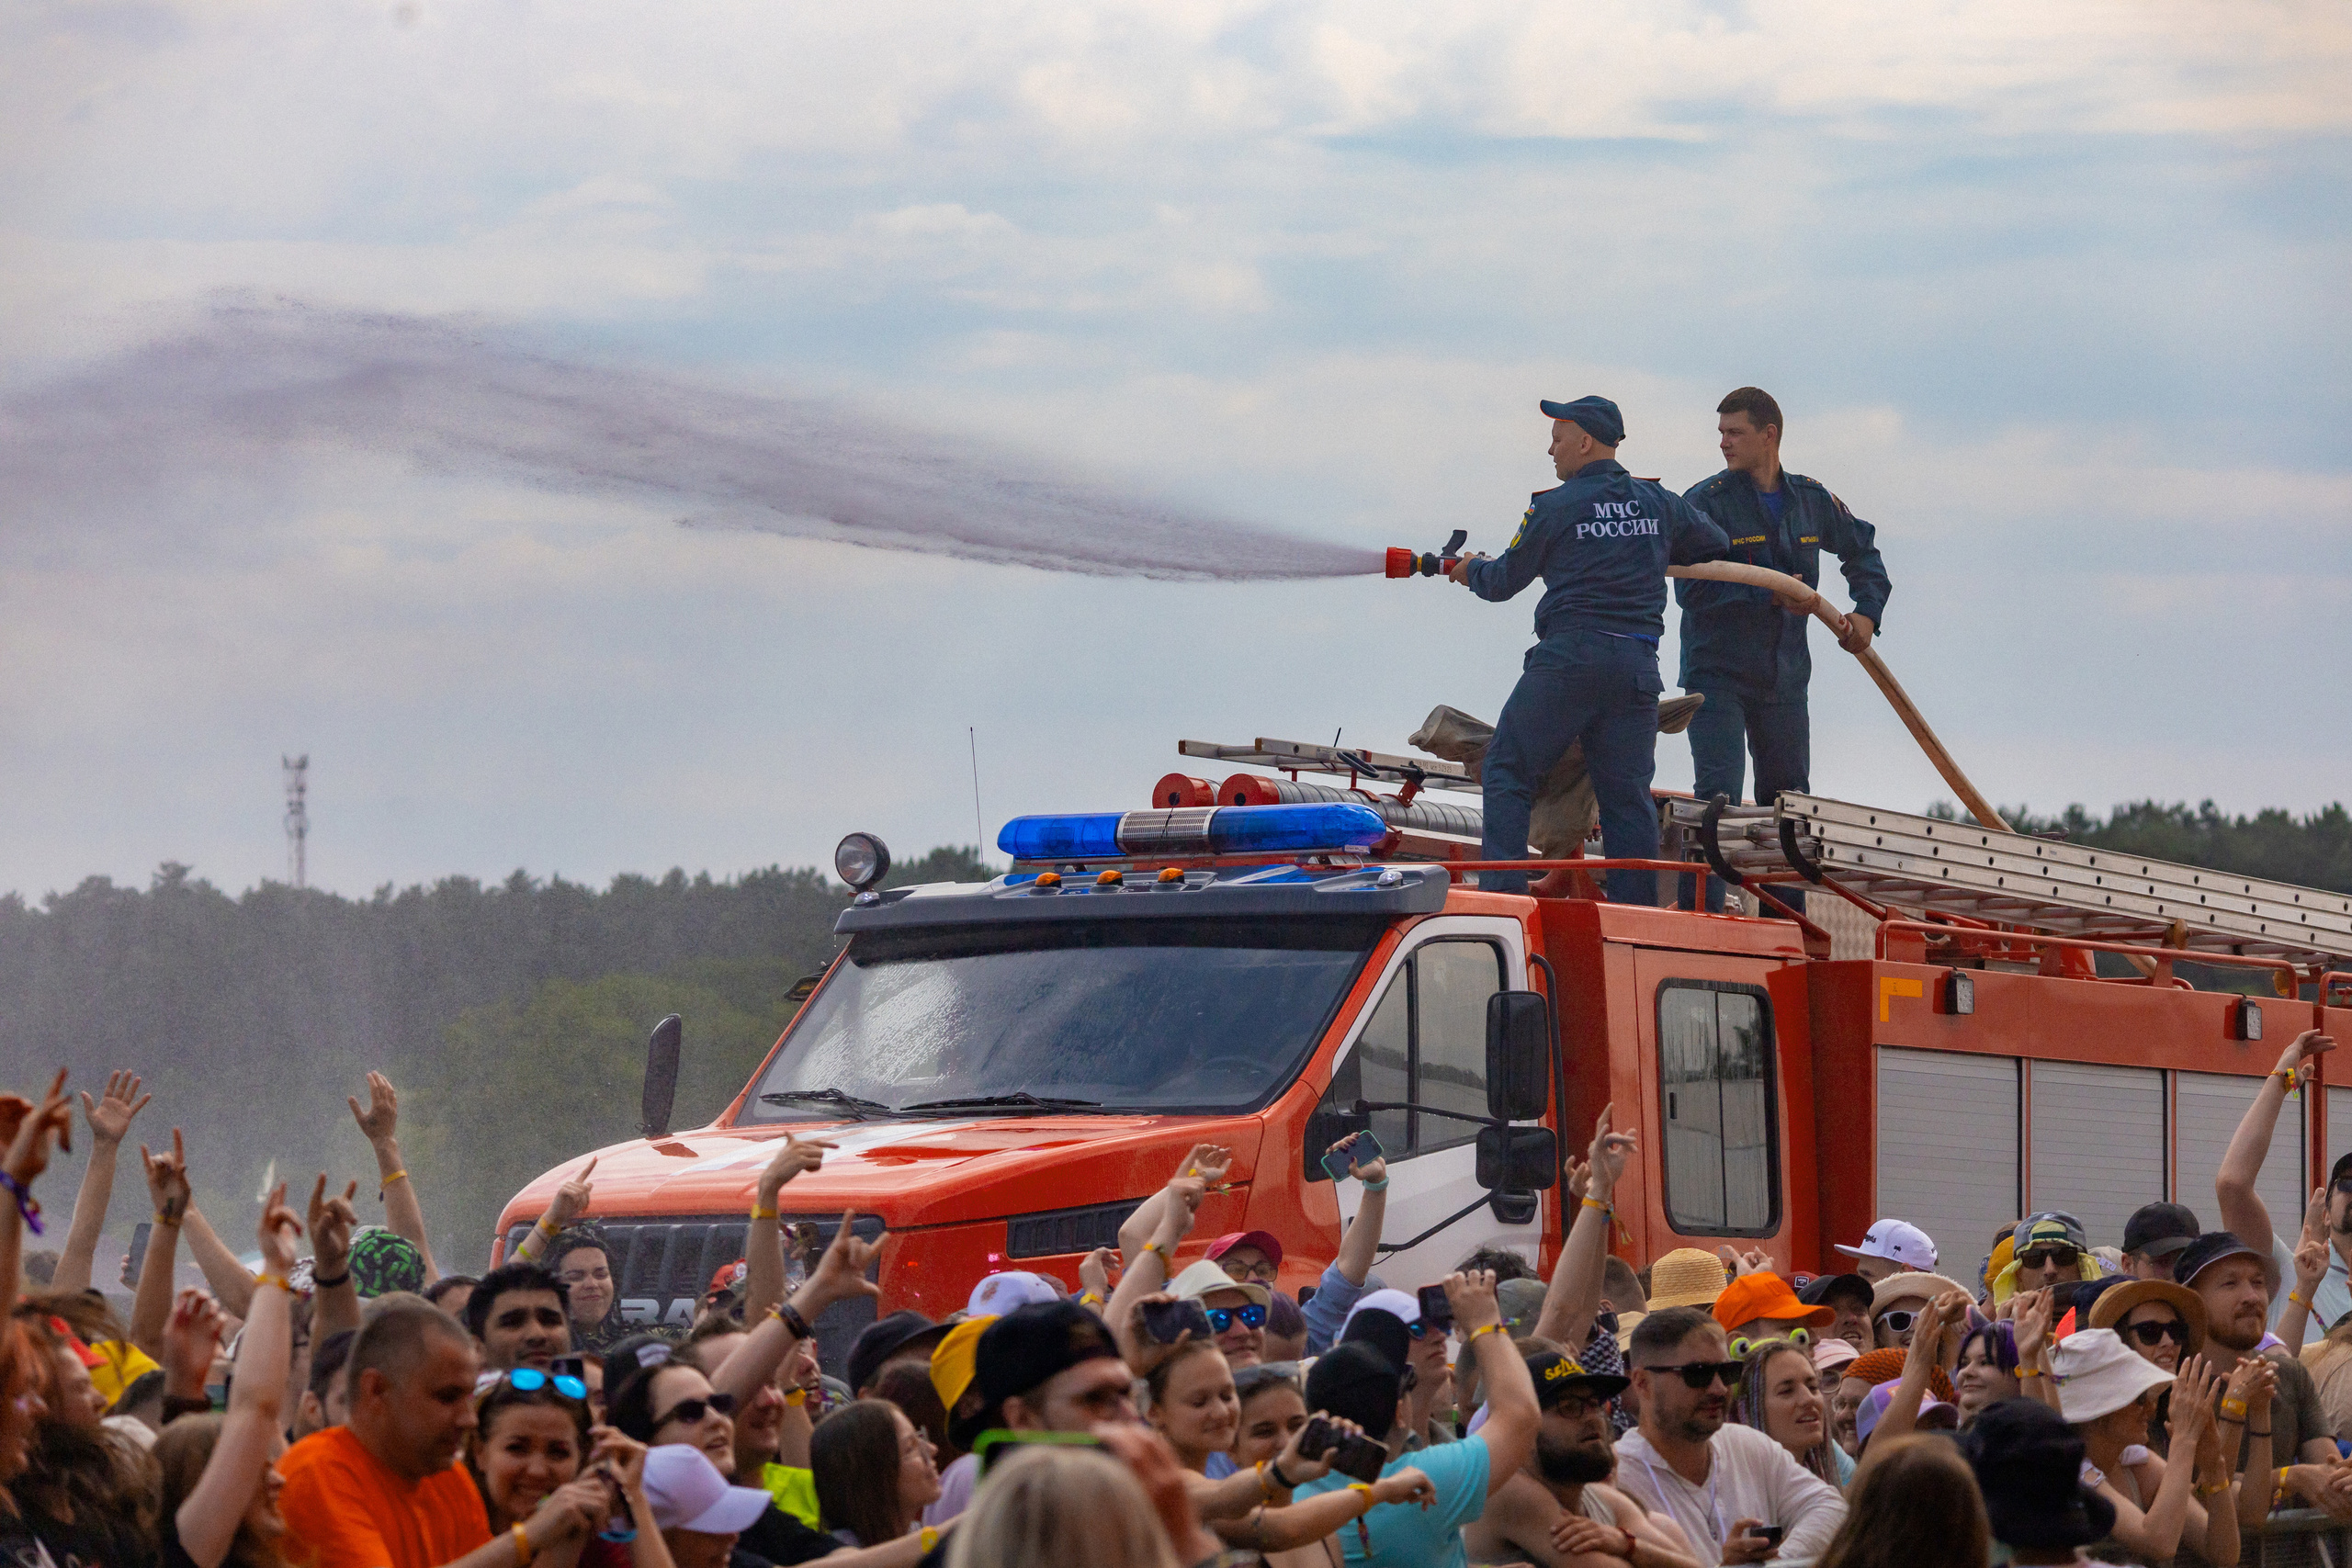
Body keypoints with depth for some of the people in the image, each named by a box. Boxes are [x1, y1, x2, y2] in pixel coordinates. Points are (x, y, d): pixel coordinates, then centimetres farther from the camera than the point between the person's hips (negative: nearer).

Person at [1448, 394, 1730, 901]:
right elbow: (1716, 545, 25)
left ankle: (1502, 893, -7)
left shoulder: (1553, 507, -3)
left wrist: (1472, 571, 30)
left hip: (1568, 656, -5)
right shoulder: (1658, 502, 10)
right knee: (1628, 792, 8)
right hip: (1638, 665, 5)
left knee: (1507, 770, 4)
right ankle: (1638, 912, 3)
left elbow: (1505, 580, 7)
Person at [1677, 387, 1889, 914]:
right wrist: (1770, 594, -23)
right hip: (1718, 676, -5)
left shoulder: (1810, 499, 7)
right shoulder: (1706, 501, -8)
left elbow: (1862, 551, 24)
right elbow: (1692, 589, -17)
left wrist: (1867, 613, 10)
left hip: (1785, 679, 5)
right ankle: (1702, 915, -17)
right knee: (1718, 796, -16)